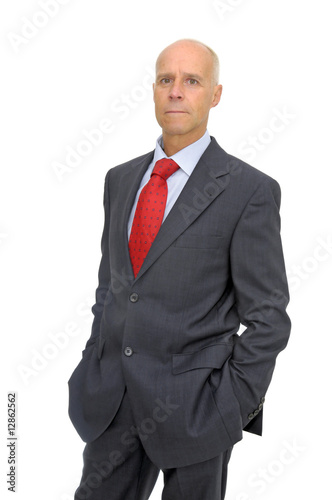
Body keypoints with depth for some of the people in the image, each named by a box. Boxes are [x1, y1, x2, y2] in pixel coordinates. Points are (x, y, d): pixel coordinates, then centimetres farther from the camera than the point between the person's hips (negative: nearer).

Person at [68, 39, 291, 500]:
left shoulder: (250, 191, -9)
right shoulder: (121, 179, 8)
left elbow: (267, 317, -8)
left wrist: (231, 409, -11)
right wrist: (96, 362, 10)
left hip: (192, 404, -4)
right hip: (110, 400, 5)